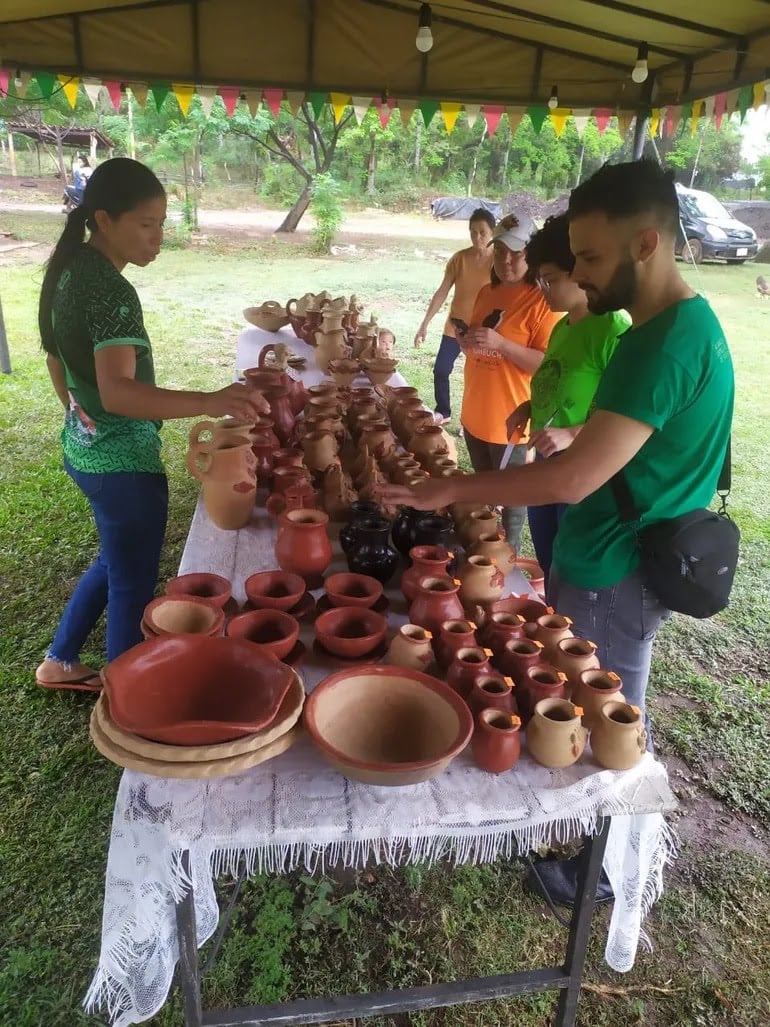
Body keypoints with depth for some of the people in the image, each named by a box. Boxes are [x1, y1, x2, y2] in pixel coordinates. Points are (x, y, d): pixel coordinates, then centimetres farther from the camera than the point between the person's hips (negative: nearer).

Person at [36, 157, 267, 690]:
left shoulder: (70, 270, 5)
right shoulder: (112, 290, -25)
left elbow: (59, 362, 16)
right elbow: (117, 391, -38)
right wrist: (208, 402, -51)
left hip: (85, 448, 10)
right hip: (123, 459, -10)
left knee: (117, 562, 27)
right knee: (133, 583, 6)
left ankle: (59, 661, 42)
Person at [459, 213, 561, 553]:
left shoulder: (541, 301, -14)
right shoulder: (486, 293, 8)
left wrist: (501, 343, -28)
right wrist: (467, 341, -2)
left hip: (510, 421, -7)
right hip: (475, 415, 8)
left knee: (510, 497, 6)